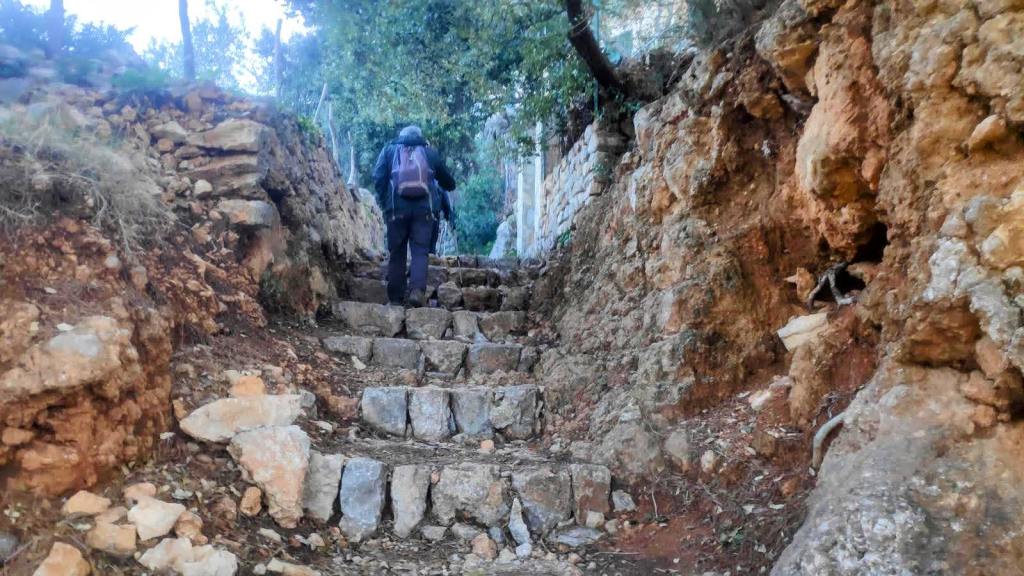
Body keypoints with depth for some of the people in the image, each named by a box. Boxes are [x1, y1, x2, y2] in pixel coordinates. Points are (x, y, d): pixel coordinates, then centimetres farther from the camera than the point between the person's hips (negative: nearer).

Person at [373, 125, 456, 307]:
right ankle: (417, 290, -21)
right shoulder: (430, 152, 16)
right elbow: (449, 183, 20)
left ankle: (396, 298, 6)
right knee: (420, 251, 0)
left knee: (397, 253, 6)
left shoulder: (390, 150, 15)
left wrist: (384, 204, 7)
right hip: (423, 209, 0)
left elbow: (378, 178, 1)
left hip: (397, 208, 0)